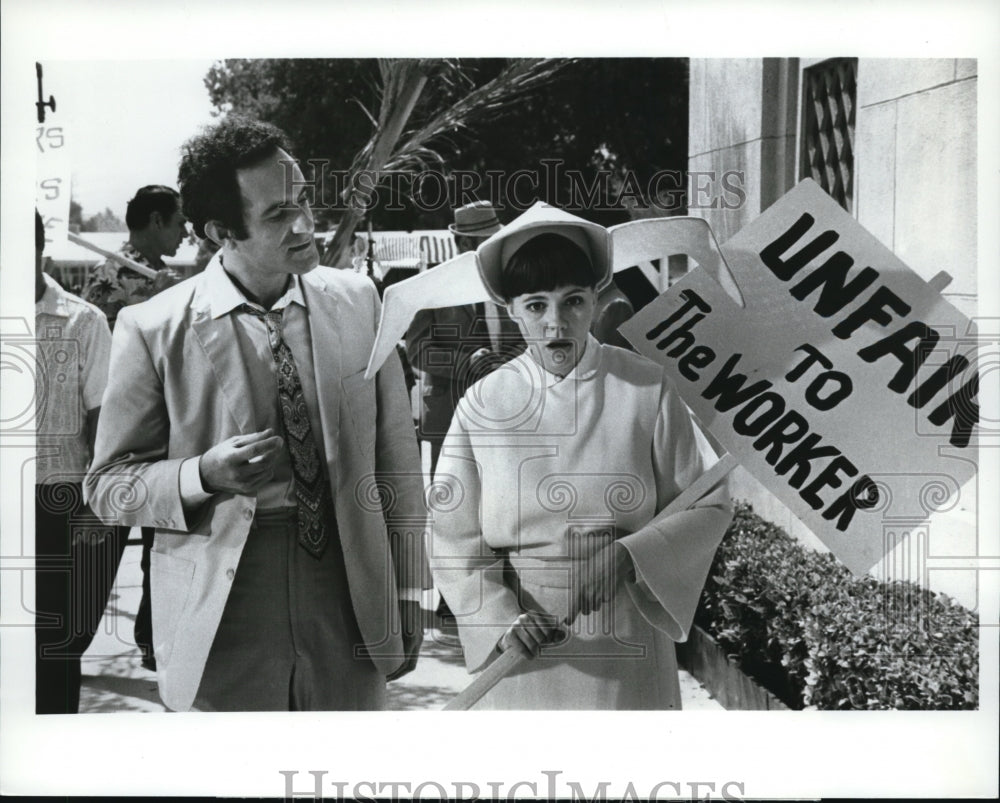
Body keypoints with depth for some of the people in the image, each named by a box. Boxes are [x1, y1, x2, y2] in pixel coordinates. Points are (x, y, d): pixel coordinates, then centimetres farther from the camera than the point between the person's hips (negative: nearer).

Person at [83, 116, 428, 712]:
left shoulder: (357, 301, 0)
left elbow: (396, 456, 5)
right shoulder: (152, 330, -8)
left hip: (351, 609, 3)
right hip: (222, 628, -2)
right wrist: (203, 475, -20)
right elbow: (107, 487, -1)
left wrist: (408, 593, 6)